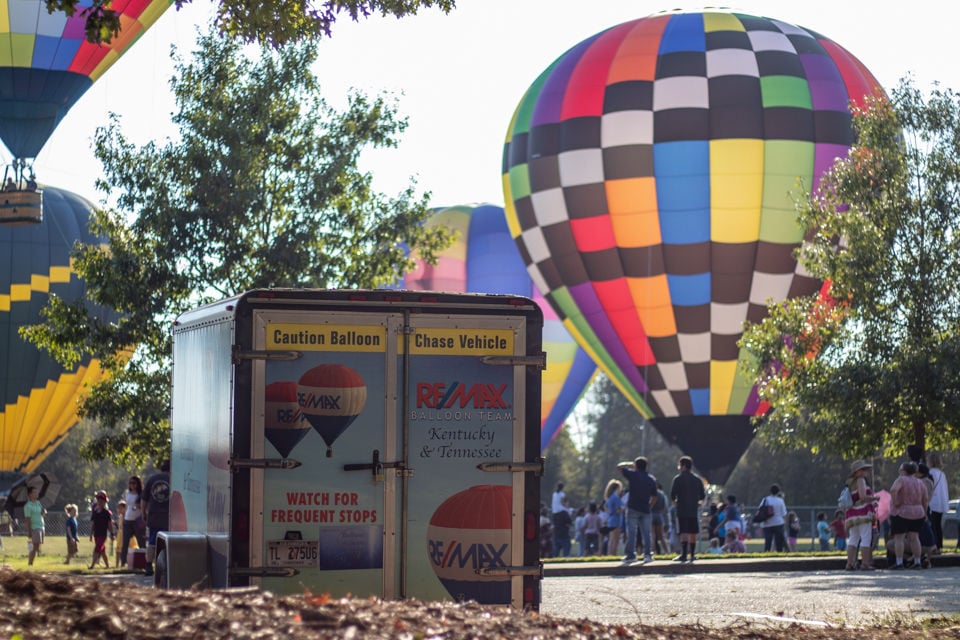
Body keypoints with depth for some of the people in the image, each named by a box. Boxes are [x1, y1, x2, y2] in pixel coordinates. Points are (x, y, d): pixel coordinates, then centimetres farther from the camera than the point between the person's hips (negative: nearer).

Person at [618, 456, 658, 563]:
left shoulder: (633, 475, -5)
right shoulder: (652, 479, 7)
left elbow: (619, 467, 6)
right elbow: (654, 497, 7)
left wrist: (629, 465, 19)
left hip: (633, 508, -3)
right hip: (646, 510, 3)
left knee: (631, 533, -1)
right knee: (646, 533, 6)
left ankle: (631, 555, -3)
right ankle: (648, 554, 2)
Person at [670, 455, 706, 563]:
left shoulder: (678, 478, -7)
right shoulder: (698, 479, 8)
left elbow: (672, 495, -10)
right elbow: (702, 496, 9)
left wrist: (674, 501, 10)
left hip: (682, 510, -4)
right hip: (694, 510, 4)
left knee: (684, 533, -7)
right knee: (693, 533, 10)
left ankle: (683, 554, -16)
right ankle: (692, 555, 14)